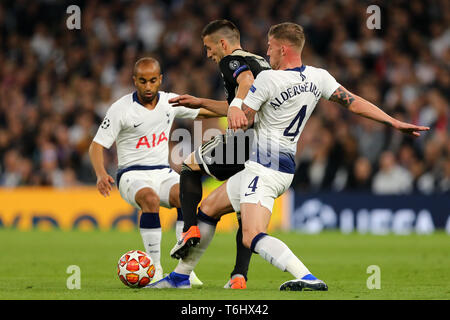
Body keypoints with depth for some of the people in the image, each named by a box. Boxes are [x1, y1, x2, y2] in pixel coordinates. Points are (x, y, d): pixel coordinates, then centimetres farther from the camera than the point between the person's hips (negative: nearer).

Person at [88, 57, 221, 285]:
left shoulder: (170, 102, 4)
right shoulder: (121, 108, -9)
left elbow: (203, 112, 18)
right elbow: (97, 146, -9)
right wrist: (101, 175, -26)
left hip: (162, 172, 4)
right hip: (132, 175, -4)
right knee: (150, 198, -37)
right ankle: (154, 269, -28)